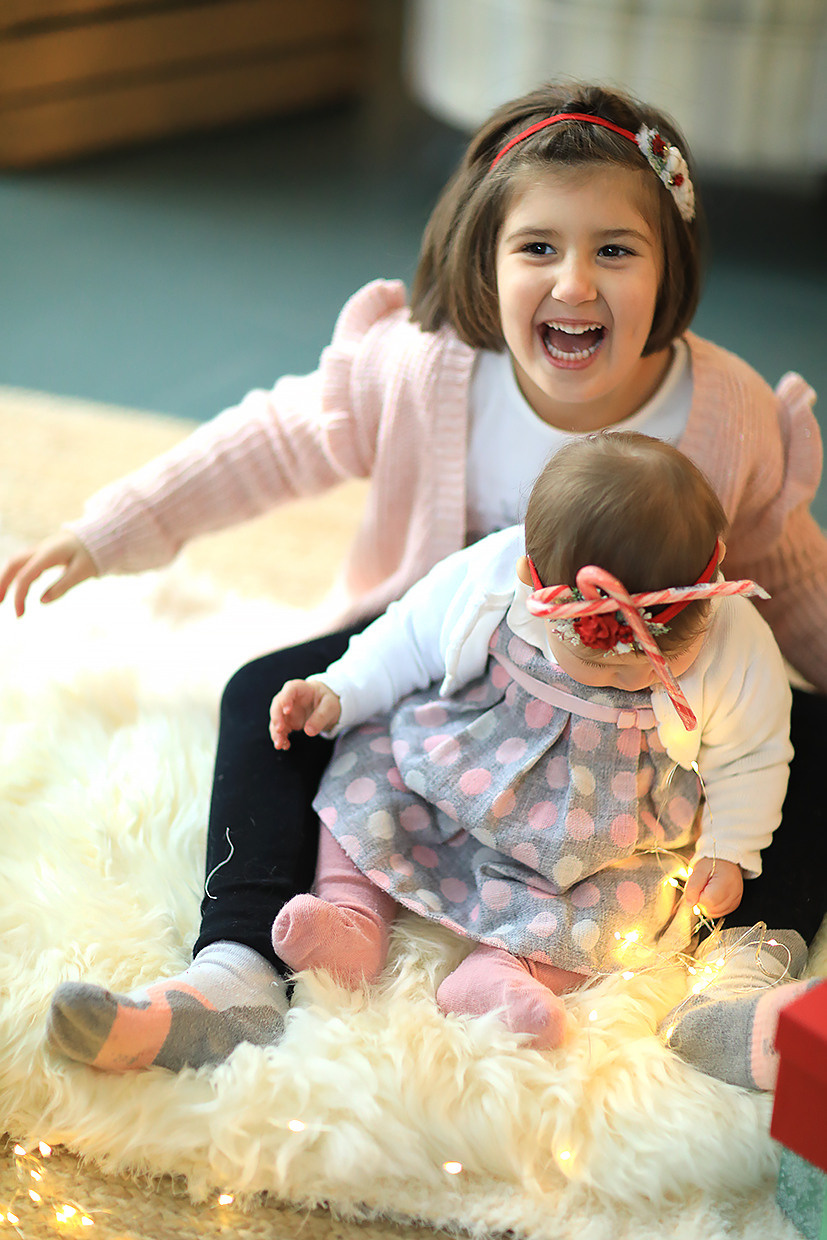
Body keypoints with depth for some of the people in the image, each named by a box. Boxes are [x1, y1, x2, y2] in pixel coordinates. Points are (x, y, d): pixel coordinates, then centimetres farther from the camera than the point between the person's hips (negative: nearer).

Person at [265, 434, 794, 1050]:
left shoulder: (736, 650, -27)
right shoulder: (483, 580, -26)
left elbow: (751, 755, -6)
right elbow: (410, 640, -5)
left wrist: (729, 850, -10)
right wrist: (336, 692, -12)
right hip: (461, 778, 1)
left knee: (634, 898, -25)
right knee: (368, 762, -12)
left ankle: (505, 966, -32)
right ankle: (354, 912, -15)